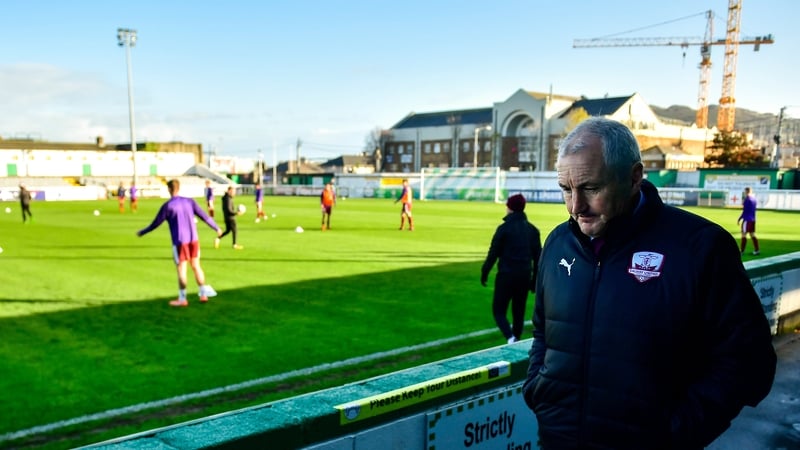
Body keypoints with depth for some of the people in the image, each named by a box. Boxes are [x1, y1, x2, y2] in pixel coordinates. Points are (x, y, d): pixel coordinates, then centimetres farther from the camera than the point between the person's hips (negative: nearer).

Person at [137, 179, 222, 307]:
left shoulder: (167, 205, -8)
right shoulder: (189, 201, 3)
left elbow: (155, 224, -3)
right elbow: (204, 216, 6)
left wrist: (141, 232, 12)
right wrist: (216, 228, 18)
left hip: (180, 241, -4)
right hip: (194, 239, 4)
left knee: (181, 269, 3)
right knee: (196, 266, 14)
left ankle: (182, 299, 8)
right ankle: (203, 294, 17)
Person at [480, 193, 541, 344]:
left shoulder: (504, 228, -9)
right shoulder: (532, 230, 7)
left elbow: (493, 253, -9)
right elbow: (537, 256, 8)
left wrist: (484, 272, 2)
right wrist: (534, 279, 15)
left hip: (506, 275, -5)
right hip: (524, 276, 5)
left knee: (499, 310, 3)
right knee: (519, 312, 15)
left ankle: (510, 338, -19)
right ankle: (516, 341, 21)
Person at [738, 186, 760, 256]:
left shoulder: (747, 199, -15)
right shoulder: (754, 199, 11)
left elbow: (745, 211, -16)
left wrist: (739, 219, -11)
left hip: (747, 220, -8)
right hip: (753, 219, 8)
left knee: (744, 235, -4)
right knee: (752, 235, 12)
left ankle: (741, 251, -2)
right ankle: (756, 250, 12)